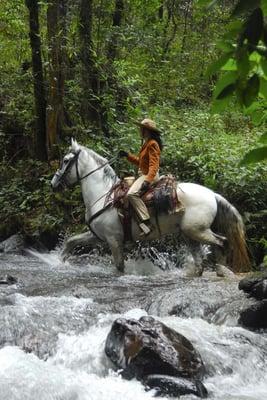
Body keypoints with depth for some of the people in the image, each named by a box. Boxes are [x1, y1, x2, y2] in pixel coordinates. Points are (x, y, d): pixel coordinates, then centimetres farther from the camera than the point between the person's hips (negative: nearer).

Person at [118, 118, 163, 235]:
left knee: (132, 194, -31)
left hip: (150, 176, -11)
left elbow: (154, 165, -23)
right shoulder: (146, 143, 17)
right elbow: (140, 162, 24)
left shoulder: (152, 144, -14)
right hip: (144, 175, 11)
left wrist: (147, 181, -34)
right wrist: (127, 155, 17)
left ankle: (146, 222, -34)